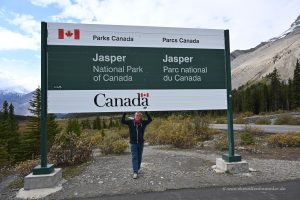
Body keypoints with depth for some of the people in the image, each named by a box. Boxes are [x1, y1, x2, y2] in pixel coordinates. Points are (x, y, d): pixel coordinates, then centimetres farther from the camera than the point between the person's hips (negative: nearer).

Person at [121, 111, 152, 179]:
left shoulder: (143, 123, -3)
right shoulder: (130, 122, -5)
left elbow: (150, 120, -10)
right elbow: (123, 121, -9)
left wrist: (146, 113, -22)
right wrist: (124, 114, -21)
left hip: (141, 143, 2)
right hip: (133, 143, -2)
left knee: (139, 157, 14)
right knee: (134, 157, -4)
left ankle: (138, 169, 32)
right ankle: (135, 172, -5)